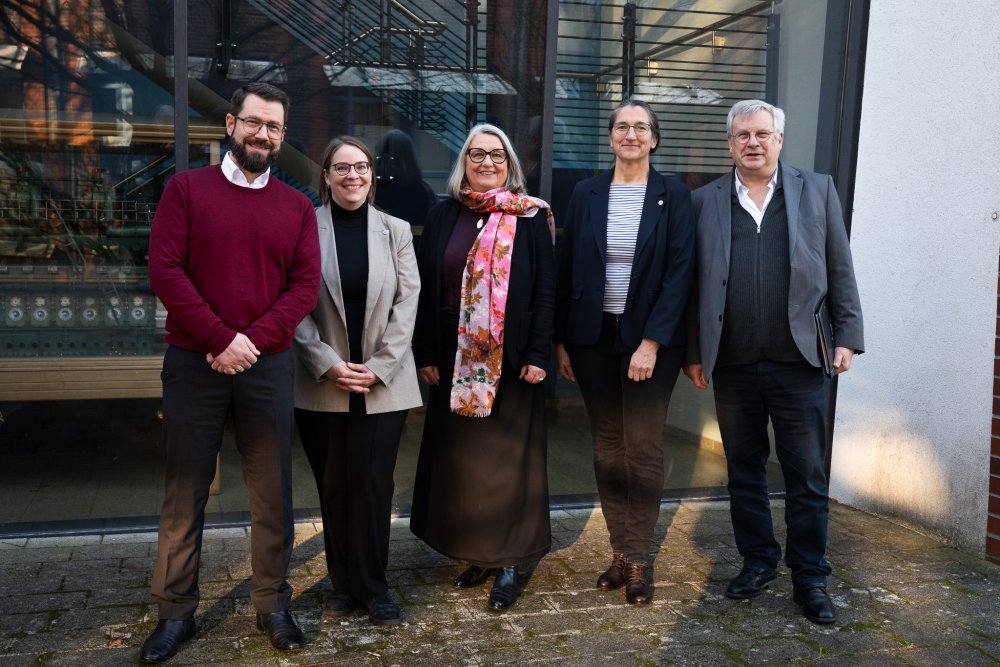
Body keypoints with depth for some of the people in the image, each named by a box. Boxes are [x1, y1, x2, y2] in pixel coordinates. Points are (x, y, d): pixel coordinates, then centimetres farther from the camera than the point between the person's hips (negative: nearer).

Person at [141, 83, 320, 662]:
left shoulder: (298, 207, 9)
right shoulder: (187, 189, 4)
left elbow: (306, 286, 1)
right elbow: (165, 270, -6)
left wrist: (253, 340, -12)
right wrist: (220, 339, -14)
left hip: (267, 365, 2)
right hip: (193, 364, -1)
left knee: (273, 493, 6)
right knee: (185, 494, 6)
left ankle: (273, 604, 20)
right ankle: (176, 611, 19)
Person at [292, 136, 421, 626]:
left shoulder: (395, 231, 6)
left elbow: (407, 301, 2)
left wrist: (378, 367, -7)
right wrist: (328, 364, -11)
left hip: (383, 384, 1)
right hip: (322, 384, 0)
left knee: (374, 484, 1)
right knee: (333, 488, 8)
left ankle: (372, 586, 17)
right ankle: (342, 583, 24)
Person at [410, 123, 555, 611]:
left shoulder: (530, 218, 1)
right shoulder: (443, 217, 7)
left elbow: (544, 290, -3)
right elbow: (427, 290, 5)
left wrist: (538, 355, -10)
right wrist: (426, 354, -1)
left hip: (512, 363, -3)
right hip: (454, 361, 3)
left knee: (507, 459, 3)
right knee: (459, 457, 9)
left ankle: (507, 562, 14)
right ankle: (475, 553, 24)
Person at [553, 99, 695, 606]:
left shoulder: (673, 197, -2)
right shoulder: (586, 195, 5)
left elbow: (680, 272, -7)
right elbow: (567, 269, 6)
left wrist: (652, 343, -14)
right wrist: (561, 341, 3)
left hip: (650, 341, -2)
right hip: (593, 338, 3)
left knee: (643, 448, 1)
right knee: (607, 448, 9)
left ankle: (637, 559, 14)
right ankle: (621, 550, 21)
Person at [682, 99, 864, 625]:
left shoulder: (818, 191, 6)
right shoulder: (705, 201, 6)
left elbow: (840, 271, 6)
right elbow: (694, 284, 6)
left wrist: (847, 337, 0)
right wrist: (693, 353, 3)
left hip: (798, 364, -1)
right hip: (732, 366, 1)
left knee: (807, 478, 5)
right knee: (743, 472, 13)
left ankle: (810, 578, 19)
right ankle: (757, 562, 29)